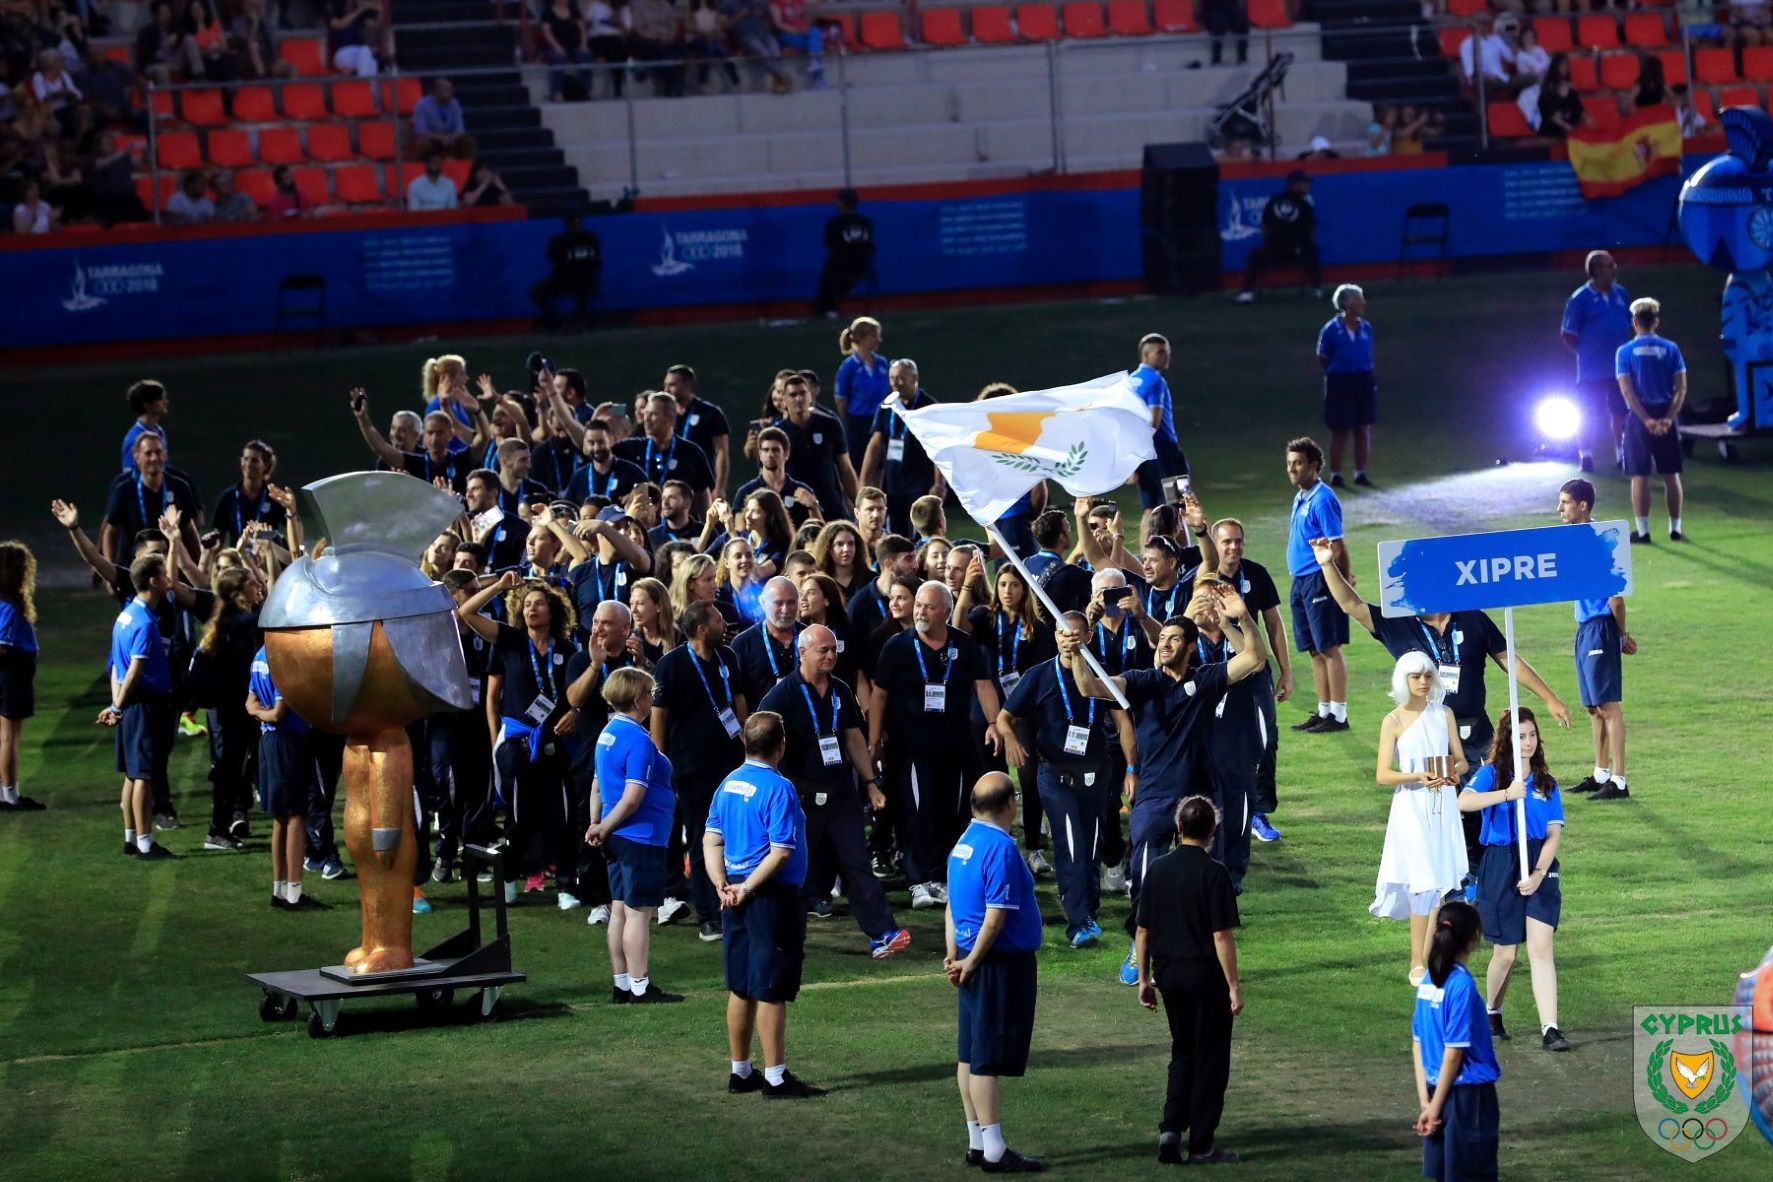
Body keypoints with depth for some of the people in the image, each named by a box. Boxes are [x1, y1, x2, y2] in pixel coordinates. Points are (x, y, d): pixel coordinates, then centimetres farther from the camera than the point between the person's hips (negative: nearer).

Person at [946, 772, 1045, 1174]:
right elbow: (995, 917, -20)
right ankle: (994, 1151, -2)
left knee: (971, 1053, 13)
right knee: (988, 1057, -6)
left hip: (974, 960, 9)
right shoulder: (1001, 848, -19)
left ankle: (977, 1141, 20)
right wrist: (972, 962, -11)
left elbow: (953, 904, 13)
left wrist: (955, 954, 11)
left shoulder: (964, 843, 9)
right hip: (1001, 961, -9)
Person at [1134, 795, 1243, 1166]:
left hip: (1168, 973, 5)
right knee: (1210, 1060, 5)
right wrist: (1234, 986, -10)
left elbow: (1142, 930, 6)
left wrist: (1144, 978, 15)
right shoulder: (1213, 873, -14)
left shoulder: (1157, 870, 2)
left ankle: (1170, 1129, 8)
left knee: (1183, 1053, 20)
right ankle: (1202, 1145, 7)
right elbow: (1222, 935, -16)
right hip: (1205, 975, -5)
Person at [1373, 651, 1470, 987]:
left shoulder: (1444, 714, 8)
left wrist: (1453, 772, -12)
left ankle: (1428, 960, 11)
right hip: (1411, 808, -4)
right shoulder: (1394, 721, -3)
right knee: (1424, 884, -10)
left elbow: (1461, 759, 11)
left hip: (1443, 807, 4)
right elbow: (1382, 775, -7)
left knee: (1439, 884, 4)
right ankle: (1417, 965, -4)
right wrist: (1419, 776, -22)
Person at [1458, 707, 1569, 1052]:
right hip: (1500, 867, -2)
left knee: (1541, 947, -10)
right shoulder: (1491, 773, 0)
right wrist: (1507, 795, -32)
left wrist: (1538, 874, -12)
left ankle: (1550, 1030, -15)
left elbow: (1554, 833, 2)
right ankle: (1492, 1013, 34)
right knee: (1506, 953, 7)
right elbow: (1464, 802, -21)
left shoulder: (1546, 783, 8)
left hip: (1540, 867, 2)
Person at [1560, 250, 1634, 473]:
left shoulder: (1621, 294, 6)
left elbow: (1629, 324, 19)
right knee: (1590, 414, 2)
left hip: (1620, 368, 5)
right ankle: (1586, 455, 12)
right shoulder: (1580, 299, -10)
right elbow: (1568, 336, -5)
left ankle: (1622, 453, 22)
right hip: (1592, 371, -5)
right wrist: (1586, 352, -4)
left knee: (1621, 411, 10)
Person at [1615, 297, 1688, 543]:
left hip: (1639, 417, -2)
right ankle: (1675, 529, 11)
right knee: (1671, 474, 9)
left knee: (1640, 476, 2)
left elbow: (1627, 390, -10)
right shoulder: (1670, 349, 2)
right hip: (1666, 415, 2)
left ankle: (1643, 531, 1)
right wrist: (1669, 417, -9)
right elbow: (1681, 387, -5)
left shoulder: (1625, 351, -3)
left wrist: (1646, 419, -13)